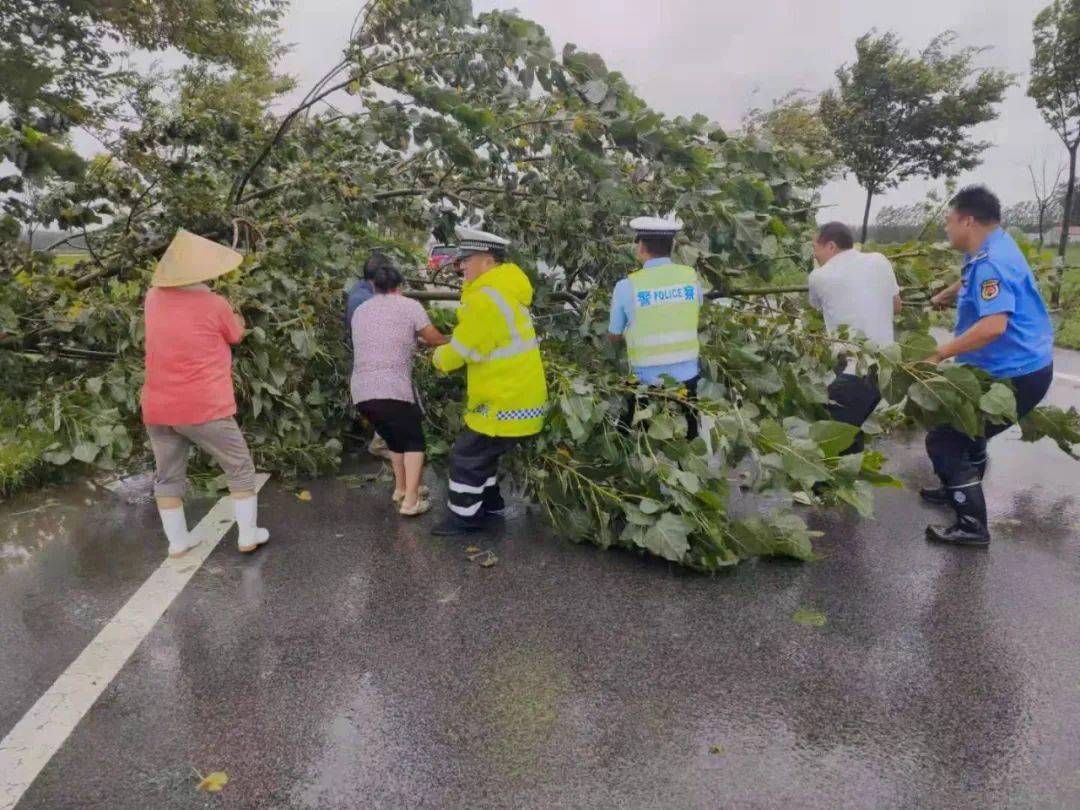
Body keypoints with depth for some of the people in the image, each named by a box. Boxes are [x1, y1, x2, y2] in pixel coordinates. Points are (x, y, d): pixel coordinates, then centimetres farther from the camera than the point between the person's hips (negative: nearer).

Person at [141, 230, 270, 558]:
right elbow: (237, 334, 9)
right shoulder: (214, 305, -10)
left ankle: (177, 541, 23)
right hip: (204, 409, -4)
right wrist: (235, 314, 28)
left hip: (158, 410, 5)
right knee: (240, 469, 11)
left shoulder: (154, 298, 3)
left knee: (167, 477, 17)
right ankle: (247, 535, 15)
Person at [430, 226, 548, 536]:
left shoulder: (487, 299, -22)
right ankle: (490, 503, 36)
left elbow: (458, 353, -14)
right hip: (517, 395, 10)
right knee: (481, 452, 23)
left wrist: (439, 357, 7)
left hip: (506, 403, -10)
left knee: (466, 457, 2)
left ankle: (464, 518, 14)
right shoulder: (504, 290, 10)